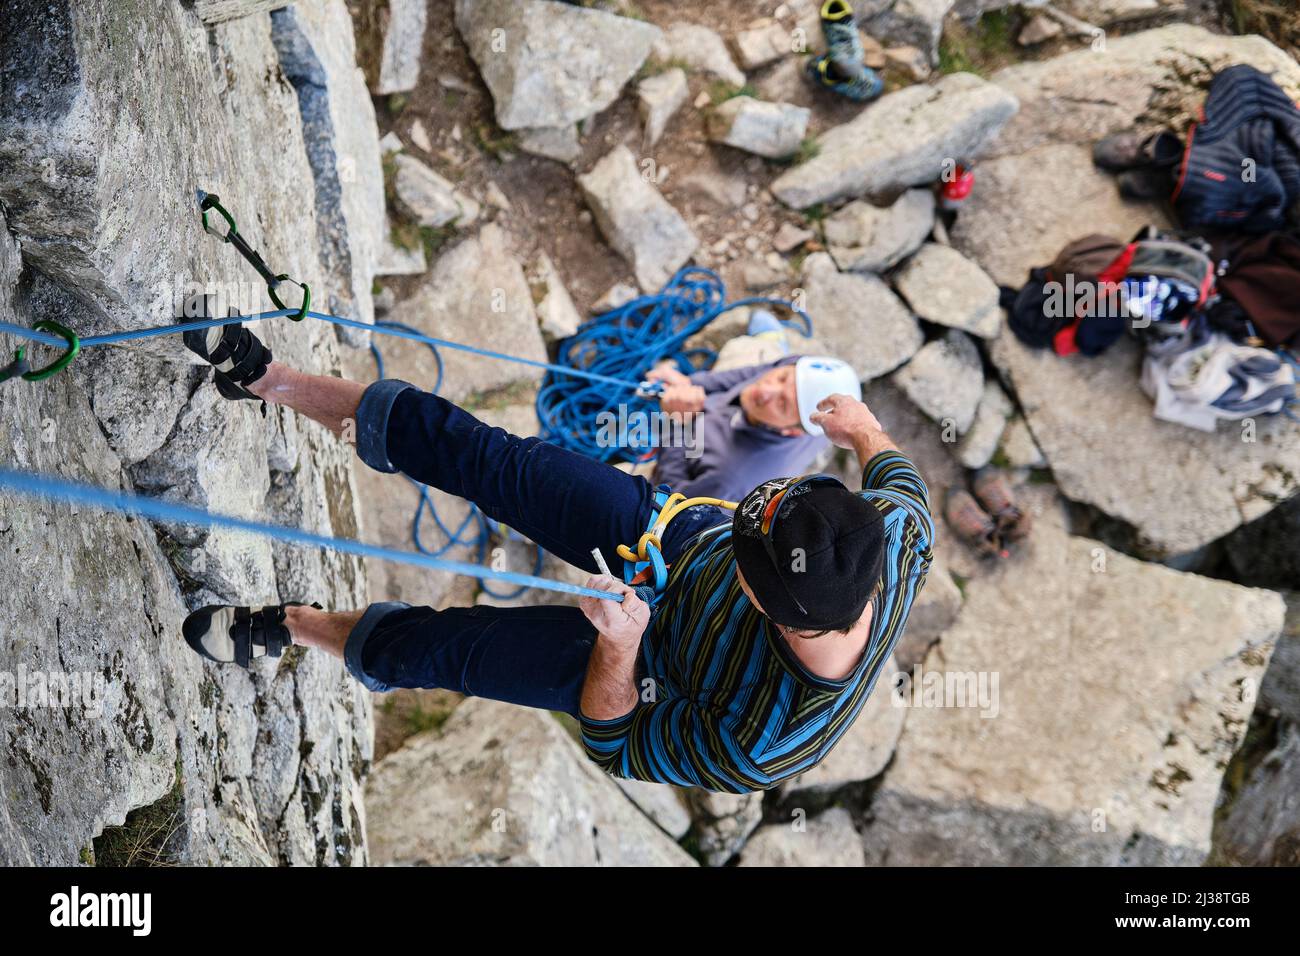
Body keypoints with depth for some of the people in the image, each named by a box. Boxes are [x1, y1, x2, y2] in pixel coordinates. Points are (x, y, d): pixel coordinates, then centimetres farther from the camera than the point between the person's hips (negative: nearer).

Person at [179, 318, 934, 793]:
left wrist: (619, 646, -35)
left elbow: (616, 749, -23)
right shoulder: (894, 524, -32)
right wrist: (864, 428, 13)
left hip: (640, 667, -4)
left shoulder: (759, 750, -42)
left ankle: (293, 627, 39)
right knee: (486, 458, -2)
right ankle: (265, 378, 15)